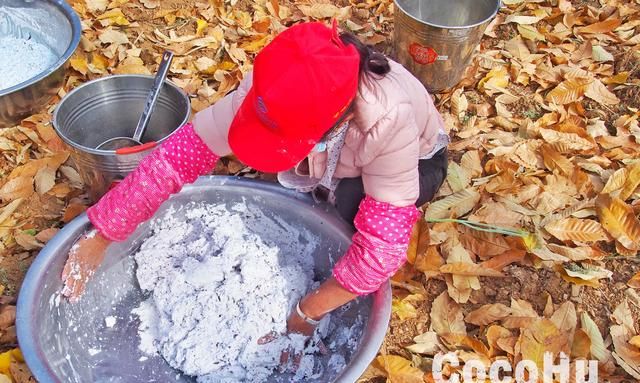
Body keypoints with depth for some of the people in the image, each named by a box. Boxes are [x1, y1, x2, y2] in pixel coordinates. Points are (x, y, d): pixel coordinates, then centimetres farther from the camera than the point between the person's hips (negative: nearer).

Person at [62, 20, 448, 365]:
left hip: (417, 158, -4)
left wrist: (307, 312, -37)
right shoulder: (269, 92, -34)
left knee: (351, 199, -33)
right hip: (339, 160, 4)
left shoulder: (389, 120, -45)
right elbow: (183, 152, -29)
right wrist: (99, 237, -27)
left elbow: (384, 242, -41)